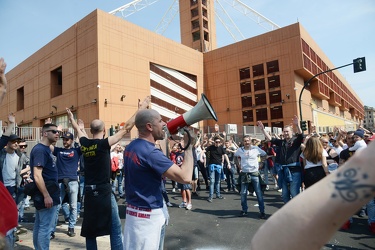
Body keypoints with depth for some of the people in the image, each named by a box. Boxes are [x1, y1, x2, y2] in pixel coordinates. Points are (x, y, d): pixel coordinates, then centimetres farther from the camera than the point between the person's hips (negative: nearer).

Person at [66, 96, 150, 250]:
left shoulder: (84, 143, 2)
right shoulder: (104, 143, -13)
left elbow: (78, 130, 23)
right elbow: (126, 128, -13)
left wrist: (71, 118, 43)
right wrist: (141, 108, -8)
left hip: (89, 191, 7)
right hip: (103, 191, -6)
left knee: (90, 227, 17)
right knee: (115, 228, 2)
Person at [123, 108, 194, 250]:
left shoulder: (131, 147, 4)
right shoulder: (150, 152, -25)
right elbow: (185, 177, -28)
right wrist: (189, 146, -17)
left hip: (137, 211, 9)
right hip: (148, 216, -9)